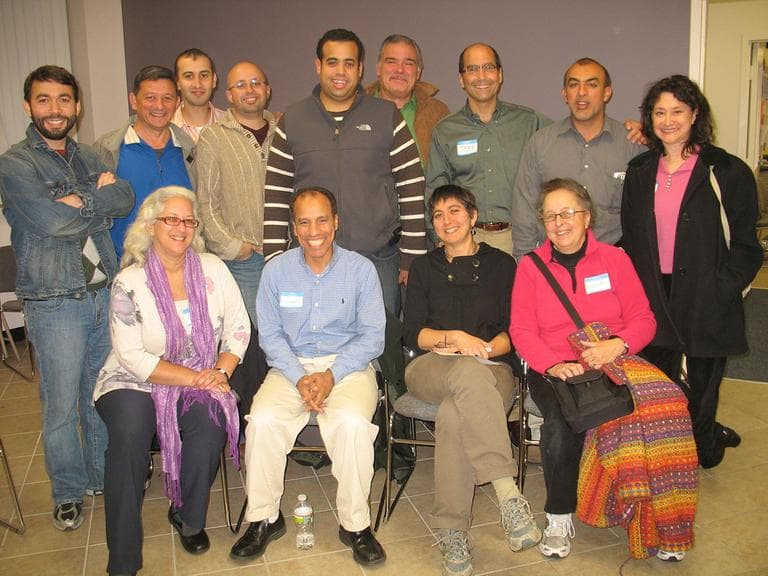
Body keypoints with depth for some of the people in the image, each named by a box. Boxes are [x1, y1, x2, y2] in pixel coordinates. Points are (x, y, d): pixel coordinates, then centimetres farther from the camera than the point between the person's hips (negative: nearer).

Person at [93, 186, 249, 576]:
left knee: (210, 426, -27)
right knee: (129, 434, -30)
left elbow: (239, 328, 3)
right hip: (136, 383, -2)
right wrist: (195, 378, -17)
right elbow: (133, 358, -12)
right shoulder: (129, 283, -7)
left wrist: (220, 371, -13)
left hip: (202, 381, 2)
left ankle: (187, 517, 2)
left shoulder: (213, 269, 3)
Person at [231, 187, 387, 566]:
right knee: (262, 420, -26)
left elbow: (372, 336, -4)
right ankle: (264, 518, -5)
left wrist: (332, 375, -16)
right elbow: (270, 334, 2)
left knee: (353, 422, -31)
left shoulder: (361, 269, -2)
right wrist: (299, 378, -13)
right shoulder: (276, 270, 2)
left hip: (348, 365, -1)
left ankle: (355, 524, -12)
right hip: (292, 365, 2)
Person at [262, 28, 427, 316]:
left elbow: (412, 192, 2)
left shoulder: (388, 117, 3)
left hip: (379, 259, 0)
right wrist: (275, 261, 0)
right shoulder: (292, 121, 6)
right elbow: (276, 197, 6)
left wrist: (411, 259, -2)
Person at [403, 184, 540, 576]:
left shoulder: (502, 264, 17)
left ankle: (452, 532, -31)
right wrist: (455, 338, -9)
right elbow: (413, 334, 9)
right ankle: (508, 493, -44)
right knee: (470, 374, -39)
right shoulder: (424, 268, 20)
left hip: (492, 369, 0)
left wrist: (485, 348, -11)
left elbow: (514, 331, 9)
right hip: (431, 368, 0)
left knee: (453, 414, -37)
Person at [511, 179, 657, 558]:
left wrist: (617, 344, -17)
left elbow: (643, 319, 6)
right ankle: (559, 517, -11)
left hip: (612, 366, 1)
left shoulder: (614, 259, 9)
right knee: (561, 421, -32)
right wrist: (553, 365, -17)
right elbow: (522, 331, 1)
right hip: (551, 370, -1)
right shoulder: (530, 266, 8)